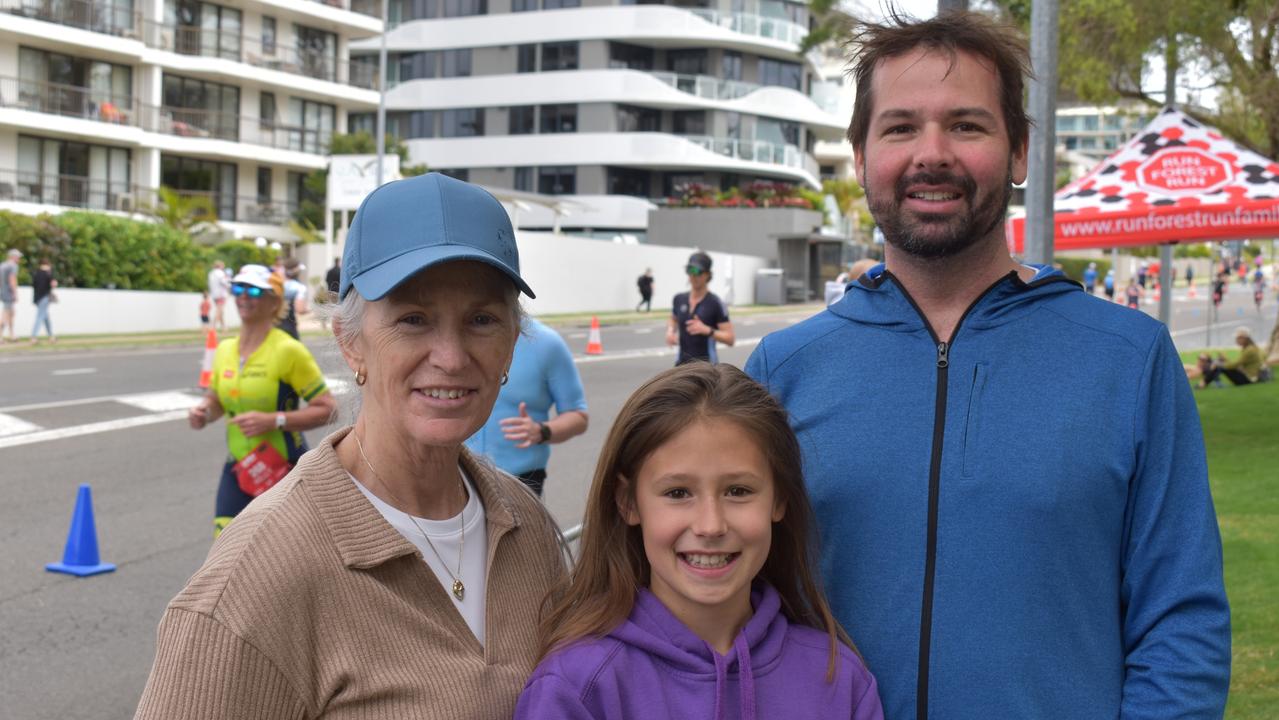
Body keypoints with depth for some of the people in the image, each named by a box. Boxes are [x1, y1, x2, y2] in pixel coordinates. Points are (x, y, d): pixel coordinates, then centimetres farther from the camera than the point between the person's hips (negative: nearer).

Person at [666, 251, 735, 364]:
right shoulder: (679, 299, 5)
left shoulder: (715, 303, -10)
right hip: (682, 364, 5)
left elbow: (730, 338, -11)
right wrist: (670, 331, 6)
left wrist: (707, 330, -25)